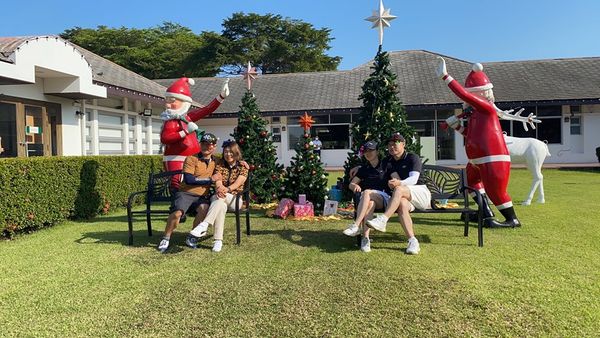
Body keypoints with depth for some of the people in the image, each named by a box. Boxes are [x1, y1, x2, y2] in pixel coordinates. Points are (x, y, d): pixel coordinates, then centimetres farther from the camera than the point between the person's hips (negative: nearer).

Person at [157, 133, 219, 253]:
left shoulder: (215, 162, 12)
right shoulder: (191, 159, -3)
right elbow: (188, 179, -14)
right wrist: (210, 179, -11)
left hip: (203, 195, 3)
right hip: (186, 193, -3)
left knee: (204, 209, -29)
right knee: (177, 213, -27)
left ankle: (192, 237, -6)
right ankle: (166, 239, -1)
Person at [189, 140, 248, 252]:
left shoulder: (243, 167, 5)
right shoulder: (220, 166, 12)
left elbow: (237, 184, -12)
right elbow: (218, 182, -6)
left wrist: (227, 189, -32)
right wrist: (219, 188, -31)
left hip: (235, 199, -2)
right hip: (219, 198, 2)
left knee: (220, 198, -36)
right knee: (221, 205, -36)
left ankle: (204, 225, -49)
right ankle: (218, 240, -44)